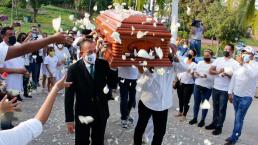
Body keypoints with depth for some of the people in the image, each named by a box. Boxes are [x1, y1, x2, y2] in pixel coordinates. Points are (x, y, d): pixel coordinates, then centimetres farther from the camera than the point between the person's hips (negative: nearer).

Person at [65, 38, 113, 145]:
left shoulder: (103, 64, -7)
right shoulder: (74, 69, -13)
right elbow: (69, 96, -11)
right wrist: (69, 119, -12)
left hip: (101, 113, 2)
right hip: (82, 114, -2)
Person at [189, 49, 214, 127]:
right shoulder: (200, 63, 10)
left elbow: (214, 77, -13)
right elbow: (195, 73, 14)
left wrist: (206, 76, -29)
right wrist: (196, 74, -8)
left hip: (207, 88, -4)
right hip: (197, 86, 5)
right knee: (196, 103, 12)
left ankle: (202, 120, 20)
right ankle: (195, 118, 26)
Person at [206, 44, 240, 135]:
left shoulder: (235, 63, -6)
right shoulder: (218, 60, 6)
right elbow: (210, 71, 0)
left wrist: (228, 74, -26)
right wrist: (218, 72, -17)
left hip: (225, 90, -4)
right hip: (215, 88, 4)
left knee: (222, 109, 4)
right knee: (215, 107, 16)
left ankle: (219, 127, 13)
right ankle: (214, 123, 29)